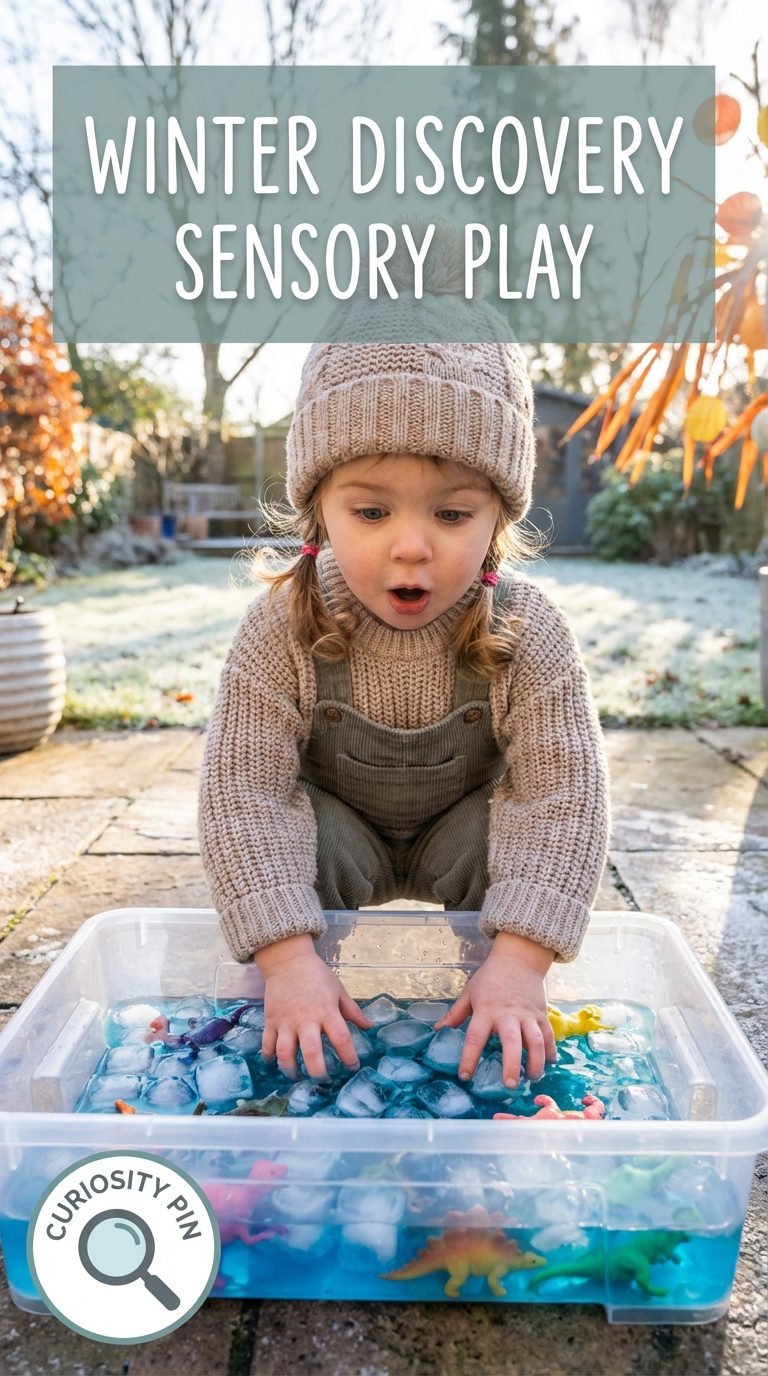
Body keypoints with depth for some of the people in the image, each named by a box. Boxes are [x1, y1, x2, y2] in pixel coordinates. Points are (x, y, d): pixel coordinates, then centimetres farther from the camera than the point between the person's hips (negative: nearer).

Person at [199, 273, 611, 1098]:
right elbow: (245, 788, -29)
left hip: (464, 825, 0)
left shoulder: (527, 633, -28)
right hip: (339, 829, 0)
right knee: (305, 839, -29)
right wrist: (288, 959, -37)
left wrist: (518, 961, -39)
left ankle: (499, 1039, -4)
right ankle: (301, 1052, -5)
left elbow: (560, 792, -30)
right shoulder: (282, 629, -28)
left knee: (502, 836, -28)